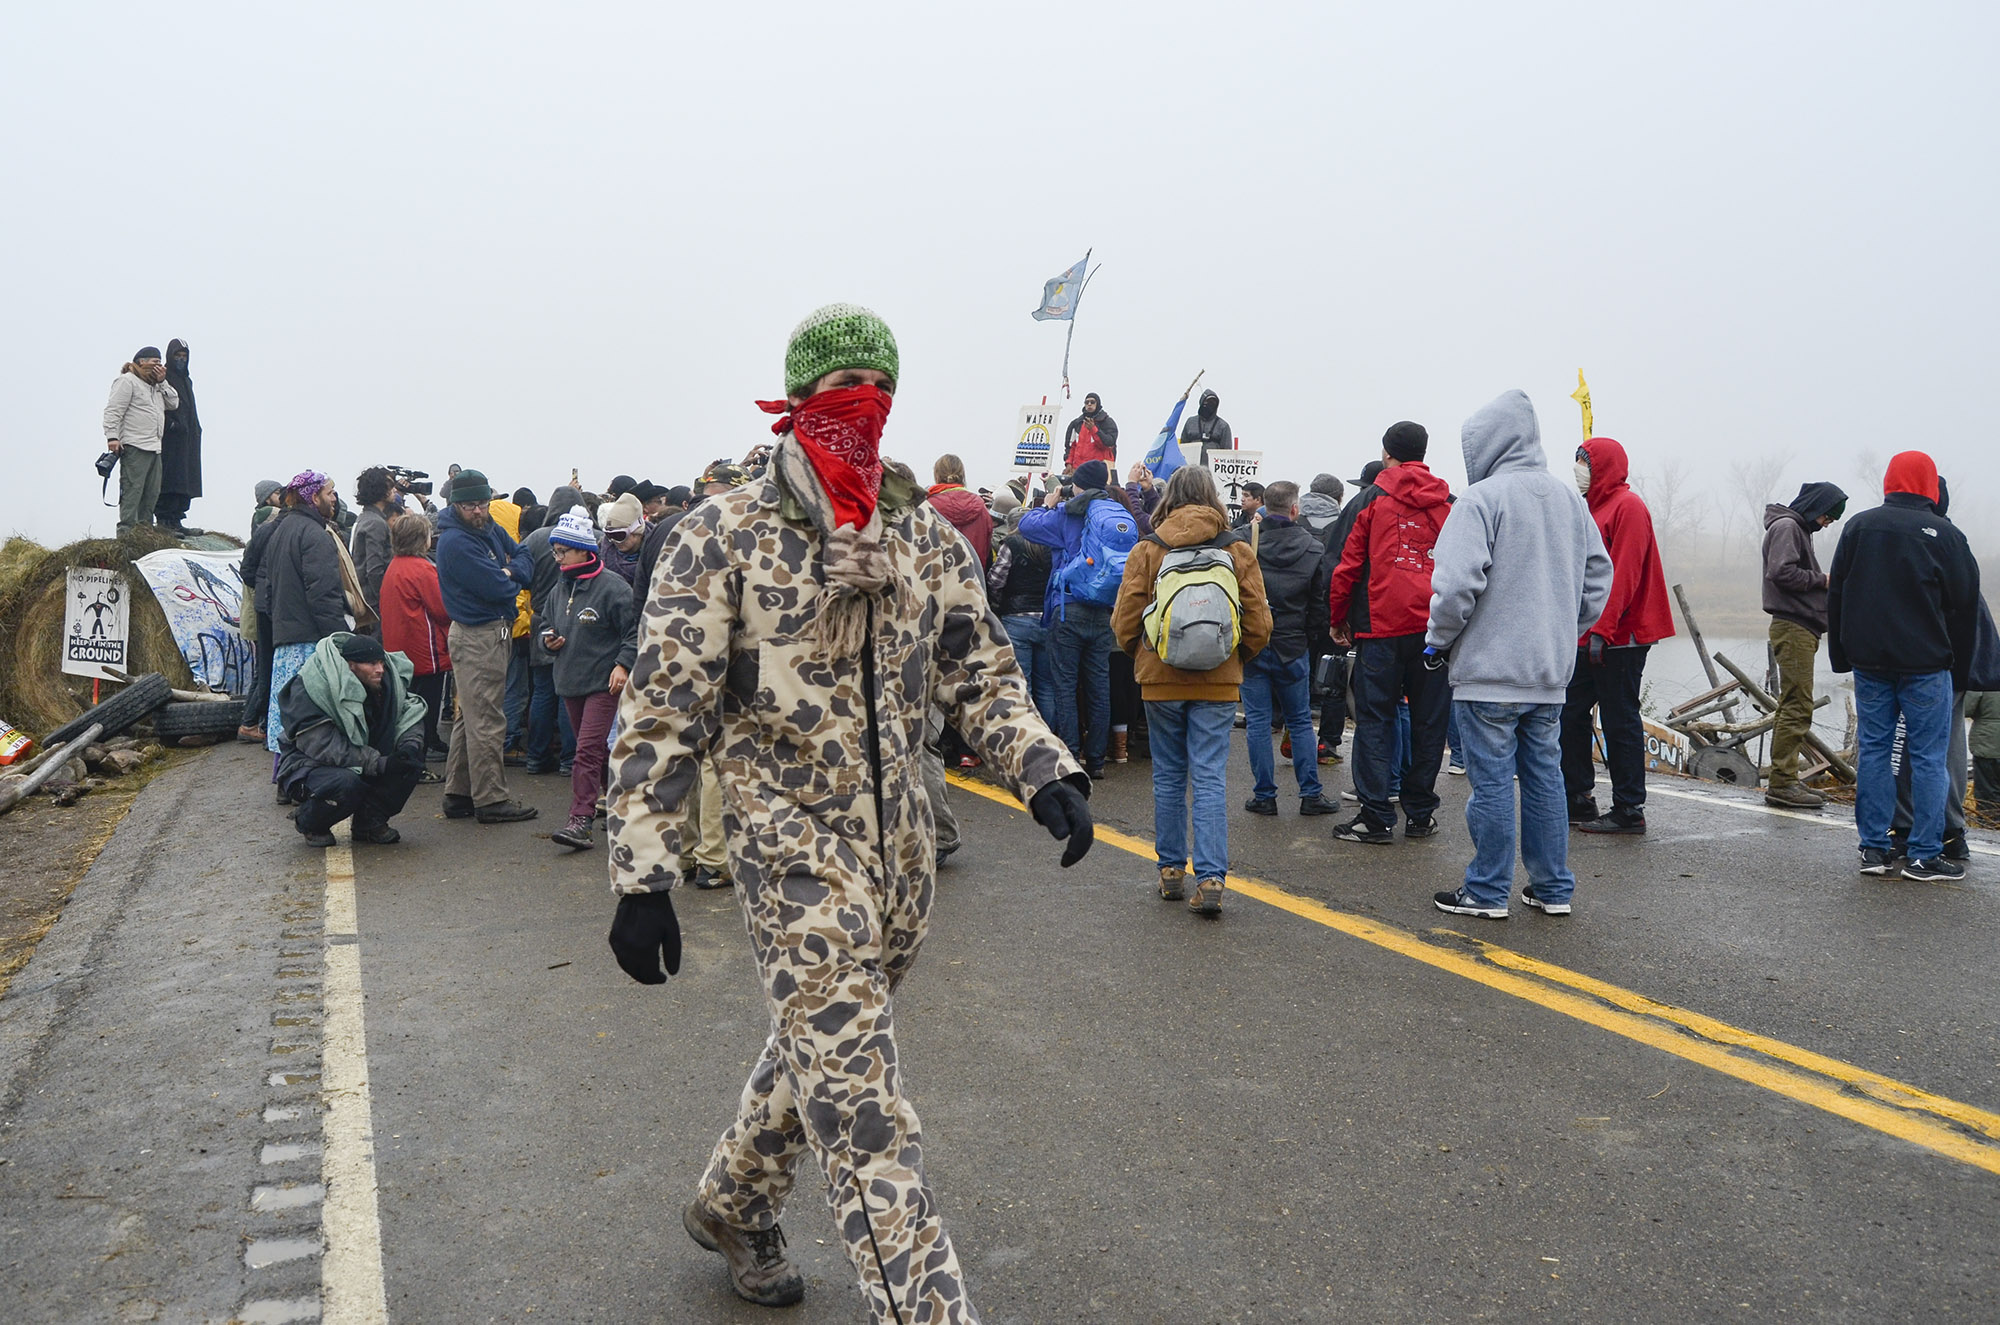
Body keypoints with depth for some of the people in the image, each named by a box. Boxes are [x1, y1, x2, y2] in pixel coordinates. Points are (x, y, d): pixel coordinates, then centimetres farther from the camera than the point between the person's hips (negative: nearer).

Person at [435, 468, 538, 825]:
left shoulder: (491, 529, 10)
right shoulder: (455, 542, -17)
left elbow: (526, 560, 9)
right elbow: (497, 588, -22)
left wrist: (510, 572, -11)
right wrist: (513, 580, -2)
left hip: (494, 632, 10)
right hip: (478, 637, -10)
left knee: (471, 716, 15)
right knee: (486, 721, -5)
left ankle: (458, 795, 23)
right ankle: (491, 800, 1)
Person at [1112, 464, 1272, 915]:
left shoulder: (1147, 549, -2)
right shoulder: (1238, 549, 1)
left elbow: (1124, 620, -2)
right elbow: (1259, 623, 0)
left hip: (1161, 679, 0)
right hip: (1218, 680, 0)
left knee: (1168, 775, 13)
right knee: (1210, 778, 1)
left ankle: (1171, 870, 20)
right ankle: (1210, 878, -6)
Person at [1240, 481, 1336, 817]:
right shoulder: (1313, 548, -3)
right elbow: (1321, 602, -2)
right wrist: (1308, 633, 11)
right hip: (1292, 647, 1)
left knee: (1257, 721, 4)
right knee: (1300, 721, 12)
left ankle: (1264, 795, 6)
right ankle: (1310, 794, 12)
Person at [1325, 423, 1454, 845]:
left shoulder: (1371, 498, 1)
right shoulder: (1448, 502, 10)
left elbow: (1348, 564, 0)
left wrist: (1338, 619, 9)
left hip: (1381, 626, -3)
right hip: (1436, 629, 3)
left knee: (1374, 718, 2)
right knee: (1428, 720, 10)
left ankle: (1376, 817, 1)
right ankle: (1420, 813, 17)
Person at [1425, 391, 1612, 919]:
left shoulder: (1481, 498, -13)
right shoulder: (1570, 498, 10)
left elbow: (1457, 583, -20)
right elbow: (1598, 576, 16)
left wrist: (1439, 639, -5)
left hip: (1489, 668, -7)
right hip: (1551, 671, 7)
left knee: (1492, 780, 0)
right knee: (1544, 775, 14)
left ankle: (1487, 891, 9)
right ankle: (1553, 887, 21)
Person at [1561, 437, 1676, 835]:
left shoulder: (1627, 506, -10)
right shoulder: (1594, 508, 18)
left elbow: (1623, 574, -18)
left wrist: (1602, 629, -23)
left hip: (1619, 638, -9)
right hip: (1588, 637, 9)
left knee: (1620, 721, -3)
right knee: (1569, 715, 10)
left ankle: (1629, 811, 5)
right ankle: (1578, 801, 19)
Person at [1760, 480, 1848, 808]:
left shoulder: (1799, 529, 23)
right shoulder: (1786, 526, -6)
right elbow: (1781, 571, -21)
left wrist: (1825, 585, 5)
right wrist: (1822, 580, -10)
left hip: (1801, 630, 11)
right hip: (1793, 627, -11)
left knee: (1794, 706, 10)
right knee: (1797, 706, -12)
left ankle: (1784, 781, 14)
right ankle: (1782, 782, -12)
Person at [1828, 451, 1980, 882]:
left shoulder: (1858, 526, 5)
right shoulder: (1944, 534, -4)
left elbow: (1836, 596, 8)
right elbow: (1964, 607, 1)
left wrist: (1841, 656, 14)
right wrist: (1959, 671, 10)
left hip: (1869, 663, 3)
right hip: (1926, 666, -3)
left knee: (1873, 750, 8)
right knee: (1928, 757, 2)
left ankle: (1875, 847, 10)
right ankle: (1926, 855, 4)